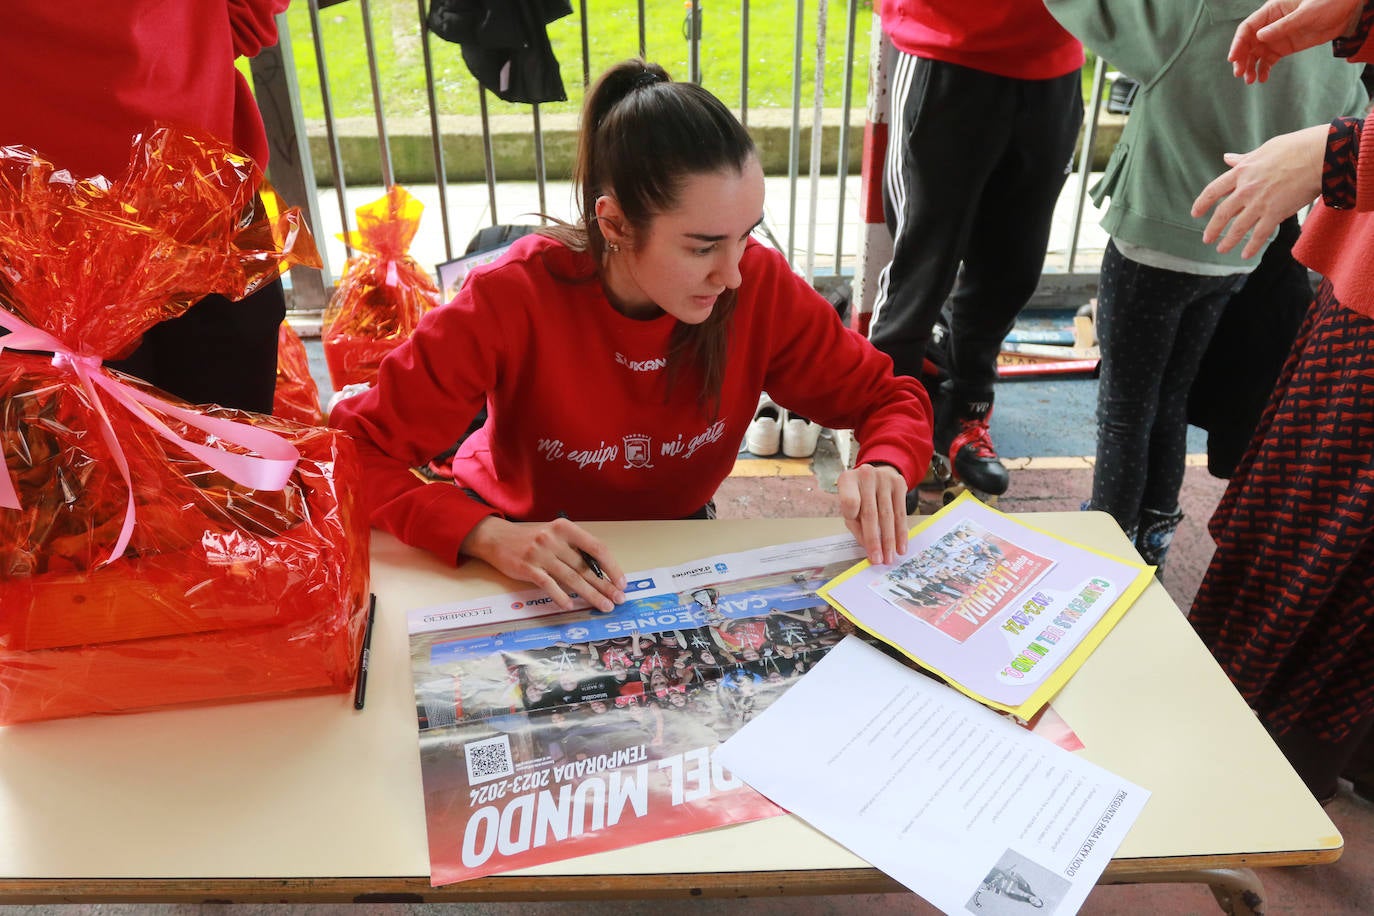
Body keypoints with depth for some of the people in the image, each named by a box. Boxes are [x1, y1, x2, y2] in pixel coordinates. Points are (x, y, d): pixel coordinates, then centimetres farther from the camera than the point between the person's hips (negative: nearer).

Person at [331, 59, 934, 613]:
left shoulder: (759, 286, -21)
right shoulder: (516, 299, -28)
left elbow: (890, 400, -9)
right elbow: (356, 448, -25)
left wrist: (882, 469, -32)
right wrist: (488, 536, -42)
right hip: (522, 540, -1)